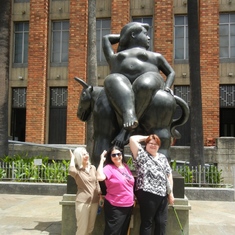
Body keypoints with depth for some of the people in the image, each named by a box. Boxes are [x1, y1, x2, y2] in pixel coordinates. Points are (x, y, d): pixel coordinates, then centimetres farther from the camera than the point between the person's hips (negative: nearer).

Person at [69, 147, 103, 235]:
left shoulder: (93, 168, 8)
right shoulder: (77, 170, -7)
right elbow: (71, 171, -32)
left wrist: (100, 195, 11)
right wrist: (72, 158, -17)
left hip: (94, 201, 5)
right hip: (83, 202, -5)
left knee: (90, 228, 14)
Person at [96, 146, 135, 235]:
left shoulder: (126, 167, 8)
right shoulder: (109, 168, -12)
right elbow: (100, 177, -33)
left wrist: (133, 198, 20)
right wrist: (102, 160, -25)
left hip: (128, 206, 7)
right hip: (115, 207, -7)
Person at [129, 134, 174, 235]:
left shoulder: (162, 157, 19)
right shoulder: (142, 155, 2)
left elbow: (169, 175, 18)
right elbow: (132, 139, -10)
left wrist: (171, 193, 11)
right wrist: (146, 137, 5)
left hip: (163, 195, 6)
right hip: (147, 194, -6)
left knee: (162, 223, 10)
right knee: (147, 223, 2)